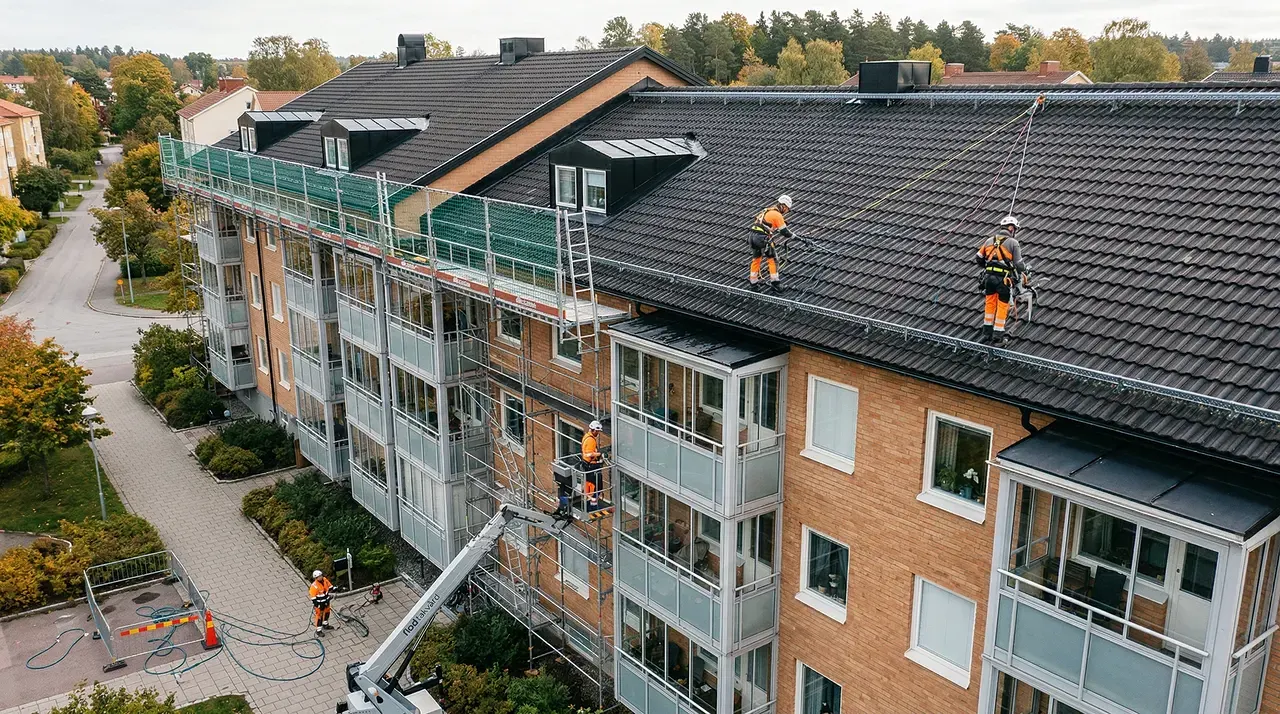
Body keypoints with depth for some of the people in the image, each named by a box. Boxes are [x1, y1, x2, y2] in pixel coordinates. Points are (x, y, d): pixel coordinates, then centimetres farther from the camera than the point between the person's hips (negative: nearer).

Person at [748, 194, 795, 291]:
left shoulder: (769, 211, 17)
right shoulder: (777, 215, -8)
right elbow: (784, 231, -7)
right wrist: (791, 235, 11)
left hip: (753, 235, 8)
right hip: (763, 238, -8)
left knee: (756, 258, 21)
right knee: (772, 259, 4)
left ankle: (753, 281, 29)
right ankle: (774, 282, 6)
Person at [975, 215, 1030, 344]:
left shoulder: (990, 240, 11)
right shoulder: (1013, 242, -3)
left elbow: (979, 258, 17)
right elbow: (1019, 264, -5)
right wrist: (1025, 272, 15)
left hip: (989, 276, 4)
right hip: (1004, 278, -4)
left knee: (990, 303, 17)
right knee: (1002, 306, 7)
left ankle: (987, 332, 22)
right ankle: (998, 335, 13)